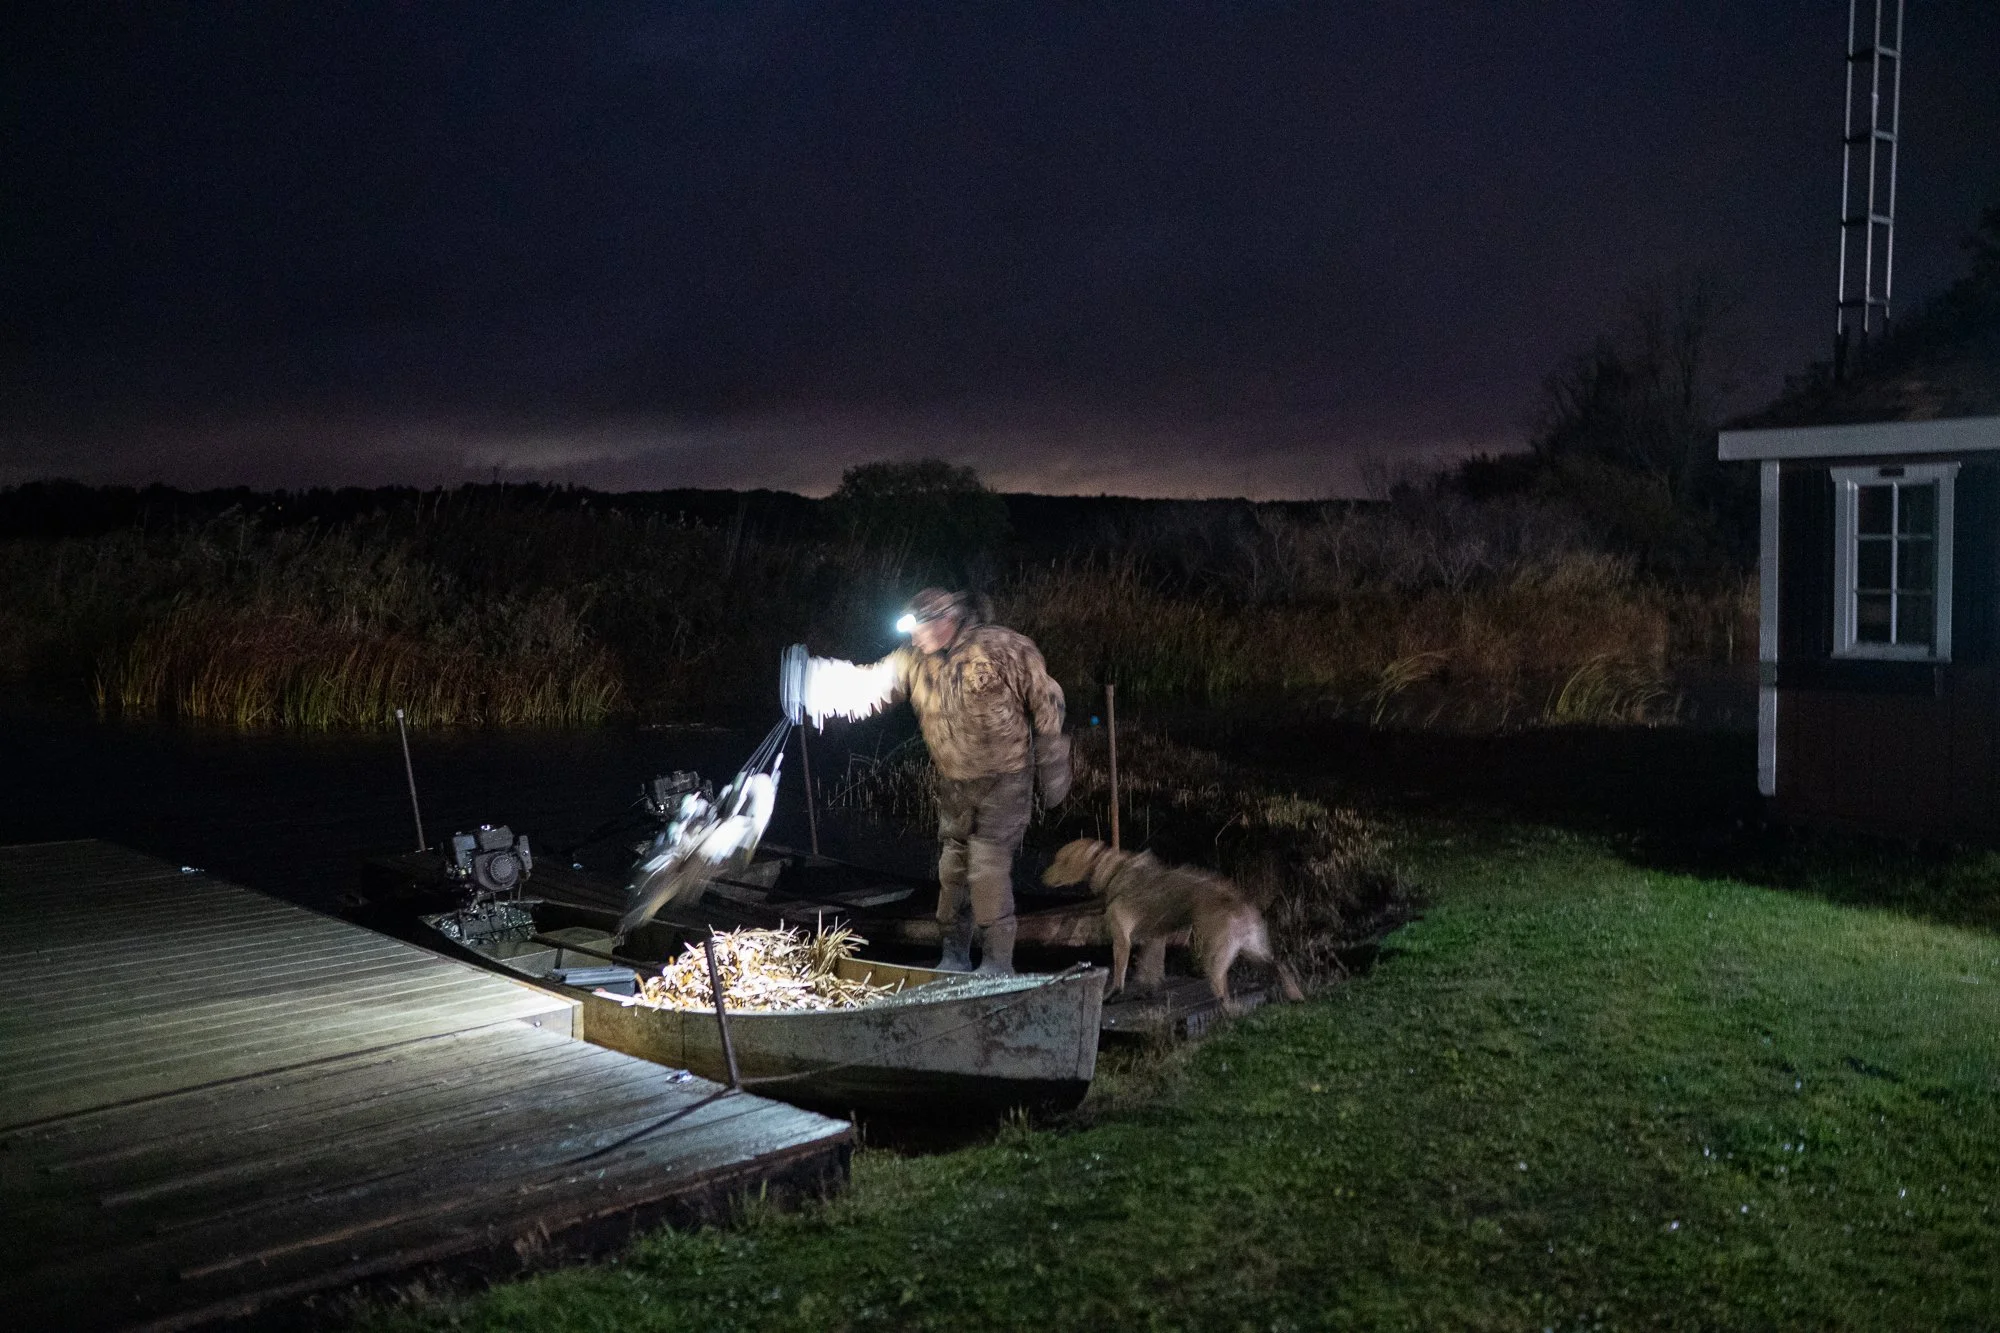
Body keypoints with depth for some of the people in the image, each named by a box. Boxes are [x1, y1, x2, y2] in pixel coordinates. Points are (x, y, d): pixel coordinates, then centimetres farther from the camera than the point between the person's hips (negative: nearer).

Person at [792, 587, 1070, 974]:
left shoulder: (1004, 647, -16)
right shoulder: (915, 659, -1)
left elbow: (1046, 703, -9)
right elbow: (871, 686, -8)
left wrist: (1053, 769, -5)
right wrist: (818, 683, -27)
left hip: (1004, 782, -6)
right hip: (954, 783, 6)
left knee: (988, 870, -11)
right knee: (951, 870, 10)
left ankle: (997, 963, 0)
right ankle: (954, 956, 25)